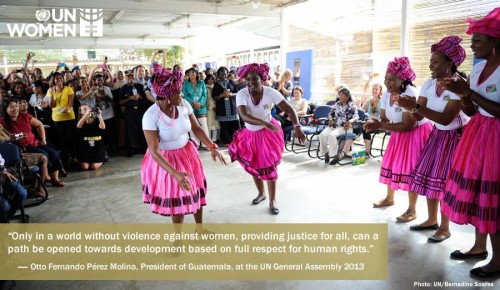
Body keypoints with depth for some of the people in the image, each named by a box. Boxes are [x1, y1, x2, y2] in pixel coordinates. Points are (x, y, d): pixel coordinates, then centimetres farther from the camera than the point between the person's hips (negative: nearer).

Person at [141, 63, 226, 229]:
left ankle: (199, 229, 41)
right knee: (177, 201, 8)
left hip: (187, 154, 5)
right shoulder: (151, 116, -27)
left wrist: (212, 147, -19)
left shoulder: (184, 104, -14)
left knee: (196, 192, 16)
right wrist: (175, 174, -36)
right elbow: (154, 151, -27)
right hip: (166, 160, -4)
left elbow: (197, 128, -4)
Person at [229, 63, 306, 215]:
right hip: (250, 134, 2)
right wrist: (264, 123, -51)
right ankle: (261, 193, 39)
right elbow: (244, 116, -37)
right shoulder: (242, 94, -22)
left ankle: (272, 201, 14)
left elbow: (289, 109, -23)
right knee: (253, 166, 15)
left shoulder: (270, 92, -21)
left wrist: (297, 126, -40)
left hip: (268, 133, -2)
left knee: (269, 166, -2)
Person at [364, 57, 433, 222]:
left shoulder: (410, 95, -28)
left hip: (416, 133, -8)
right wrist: (376, 124, -24)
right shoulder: (386, 95, -4)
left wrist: (381, 126, -32)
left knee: (410, 170, -6)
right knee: (391, 165, 13)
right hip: (399, 134, 8)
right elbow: (384, 119, -1)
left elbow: (408, 126, -31)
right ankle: (389, 198, 33)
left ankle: (412, 210, 6)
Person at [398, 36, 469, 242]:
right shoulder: (428, 84, -2)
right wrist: (411, 108, -26)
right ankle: (432, 220, 21)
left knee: (445, 180, -7)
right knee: (428, 175, 6)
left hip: (456, 136, -7)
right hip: (437, 134, 7)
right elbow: (419, 117, -4)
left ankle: (445, 228, 7)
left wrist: (416, 107, -33)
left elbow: (446, 118, -28)